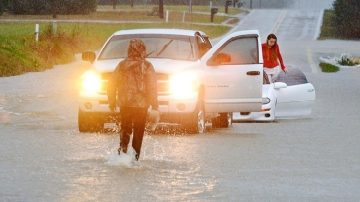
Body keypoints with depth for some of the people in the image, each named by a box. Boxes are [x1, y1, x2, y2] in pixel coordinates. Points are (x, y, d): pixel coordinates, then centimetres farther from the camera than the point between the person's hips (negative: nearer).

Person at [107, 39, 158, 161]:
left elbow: (112, 85, 5)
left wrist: (112, 103, 16)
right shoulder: (147, 66, -8)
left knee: (125, 129, 14)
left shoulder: (122, 65, 1)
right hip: (141, 104, -2)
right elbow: (152, 88, -9)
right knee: (138, 132, 9)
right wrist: (154, 105, -3)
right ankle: (135, 156, 6)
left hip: (124, 104, 2)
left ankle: (123, 148, -10)